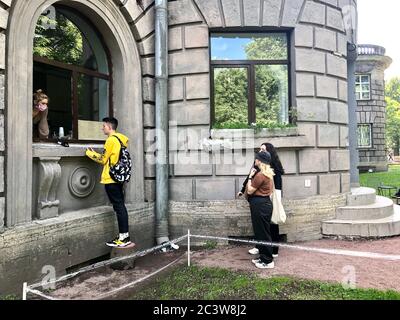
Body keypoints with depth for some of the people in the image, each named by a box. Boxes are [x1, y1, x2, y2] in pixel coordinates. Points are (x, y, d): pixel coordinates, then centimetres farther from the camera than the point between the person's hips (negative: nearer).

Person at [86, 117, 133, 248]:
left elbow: (103, 160, -9)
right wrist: (95, 153, 20)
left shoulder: (111, 140, -13)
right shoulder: (121, 139, 13)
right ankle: (125, 236, 17)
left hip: (111, 179, -9)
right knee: (120, 206, 11)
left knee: (118, 207, -6)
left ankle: (124, 237, -1)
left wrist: (90, 153, 7)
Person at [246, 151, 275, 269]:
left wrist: (250, 177, -7)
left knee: (263, 233, -1)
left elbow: (250, 191, -14)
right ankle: (263, 257, 28)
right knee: (260, 232, 18)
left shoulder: (260, 175, -19)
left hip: (260, 205, -11)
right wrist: (253, 176, 8)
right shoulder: (268, 173, 13)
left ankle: (268, 261, 9)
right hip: (264, 203, 11)